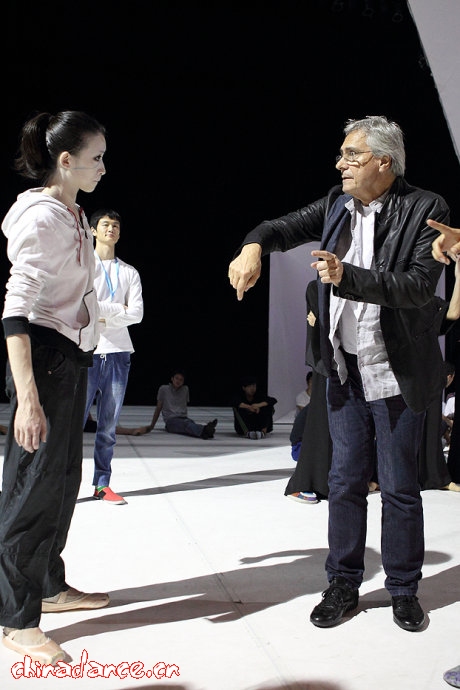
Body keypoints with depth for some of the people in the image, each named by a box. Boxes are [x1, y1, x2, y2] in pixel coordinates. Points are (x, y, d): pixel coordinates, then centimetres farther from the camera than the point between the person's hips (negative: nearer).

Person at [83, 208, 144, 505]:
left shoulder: (130, 272, 16)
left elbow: (137, 314, 4)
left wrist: (101, 312, -5)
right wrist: (119, 310, -5)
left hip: (118, 353, 3)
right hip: (86, 352, -3)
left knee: (109, 425, 5)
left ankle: (102, 484, 11)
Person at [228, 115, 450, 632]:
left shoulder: (425, 209, -12)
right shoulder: (336, 204, 4)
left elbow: (419, 285, -22)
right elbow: (287, 227, 4)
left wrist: (347, 275, -32)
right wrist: (254, 245, -19)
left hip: (396, 375, -4)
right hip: (345, 369, 5)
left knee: (399, 487, 6)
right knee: (345, 481, 12)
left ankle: (403, 589, 25)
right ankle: (343, 584, 26)